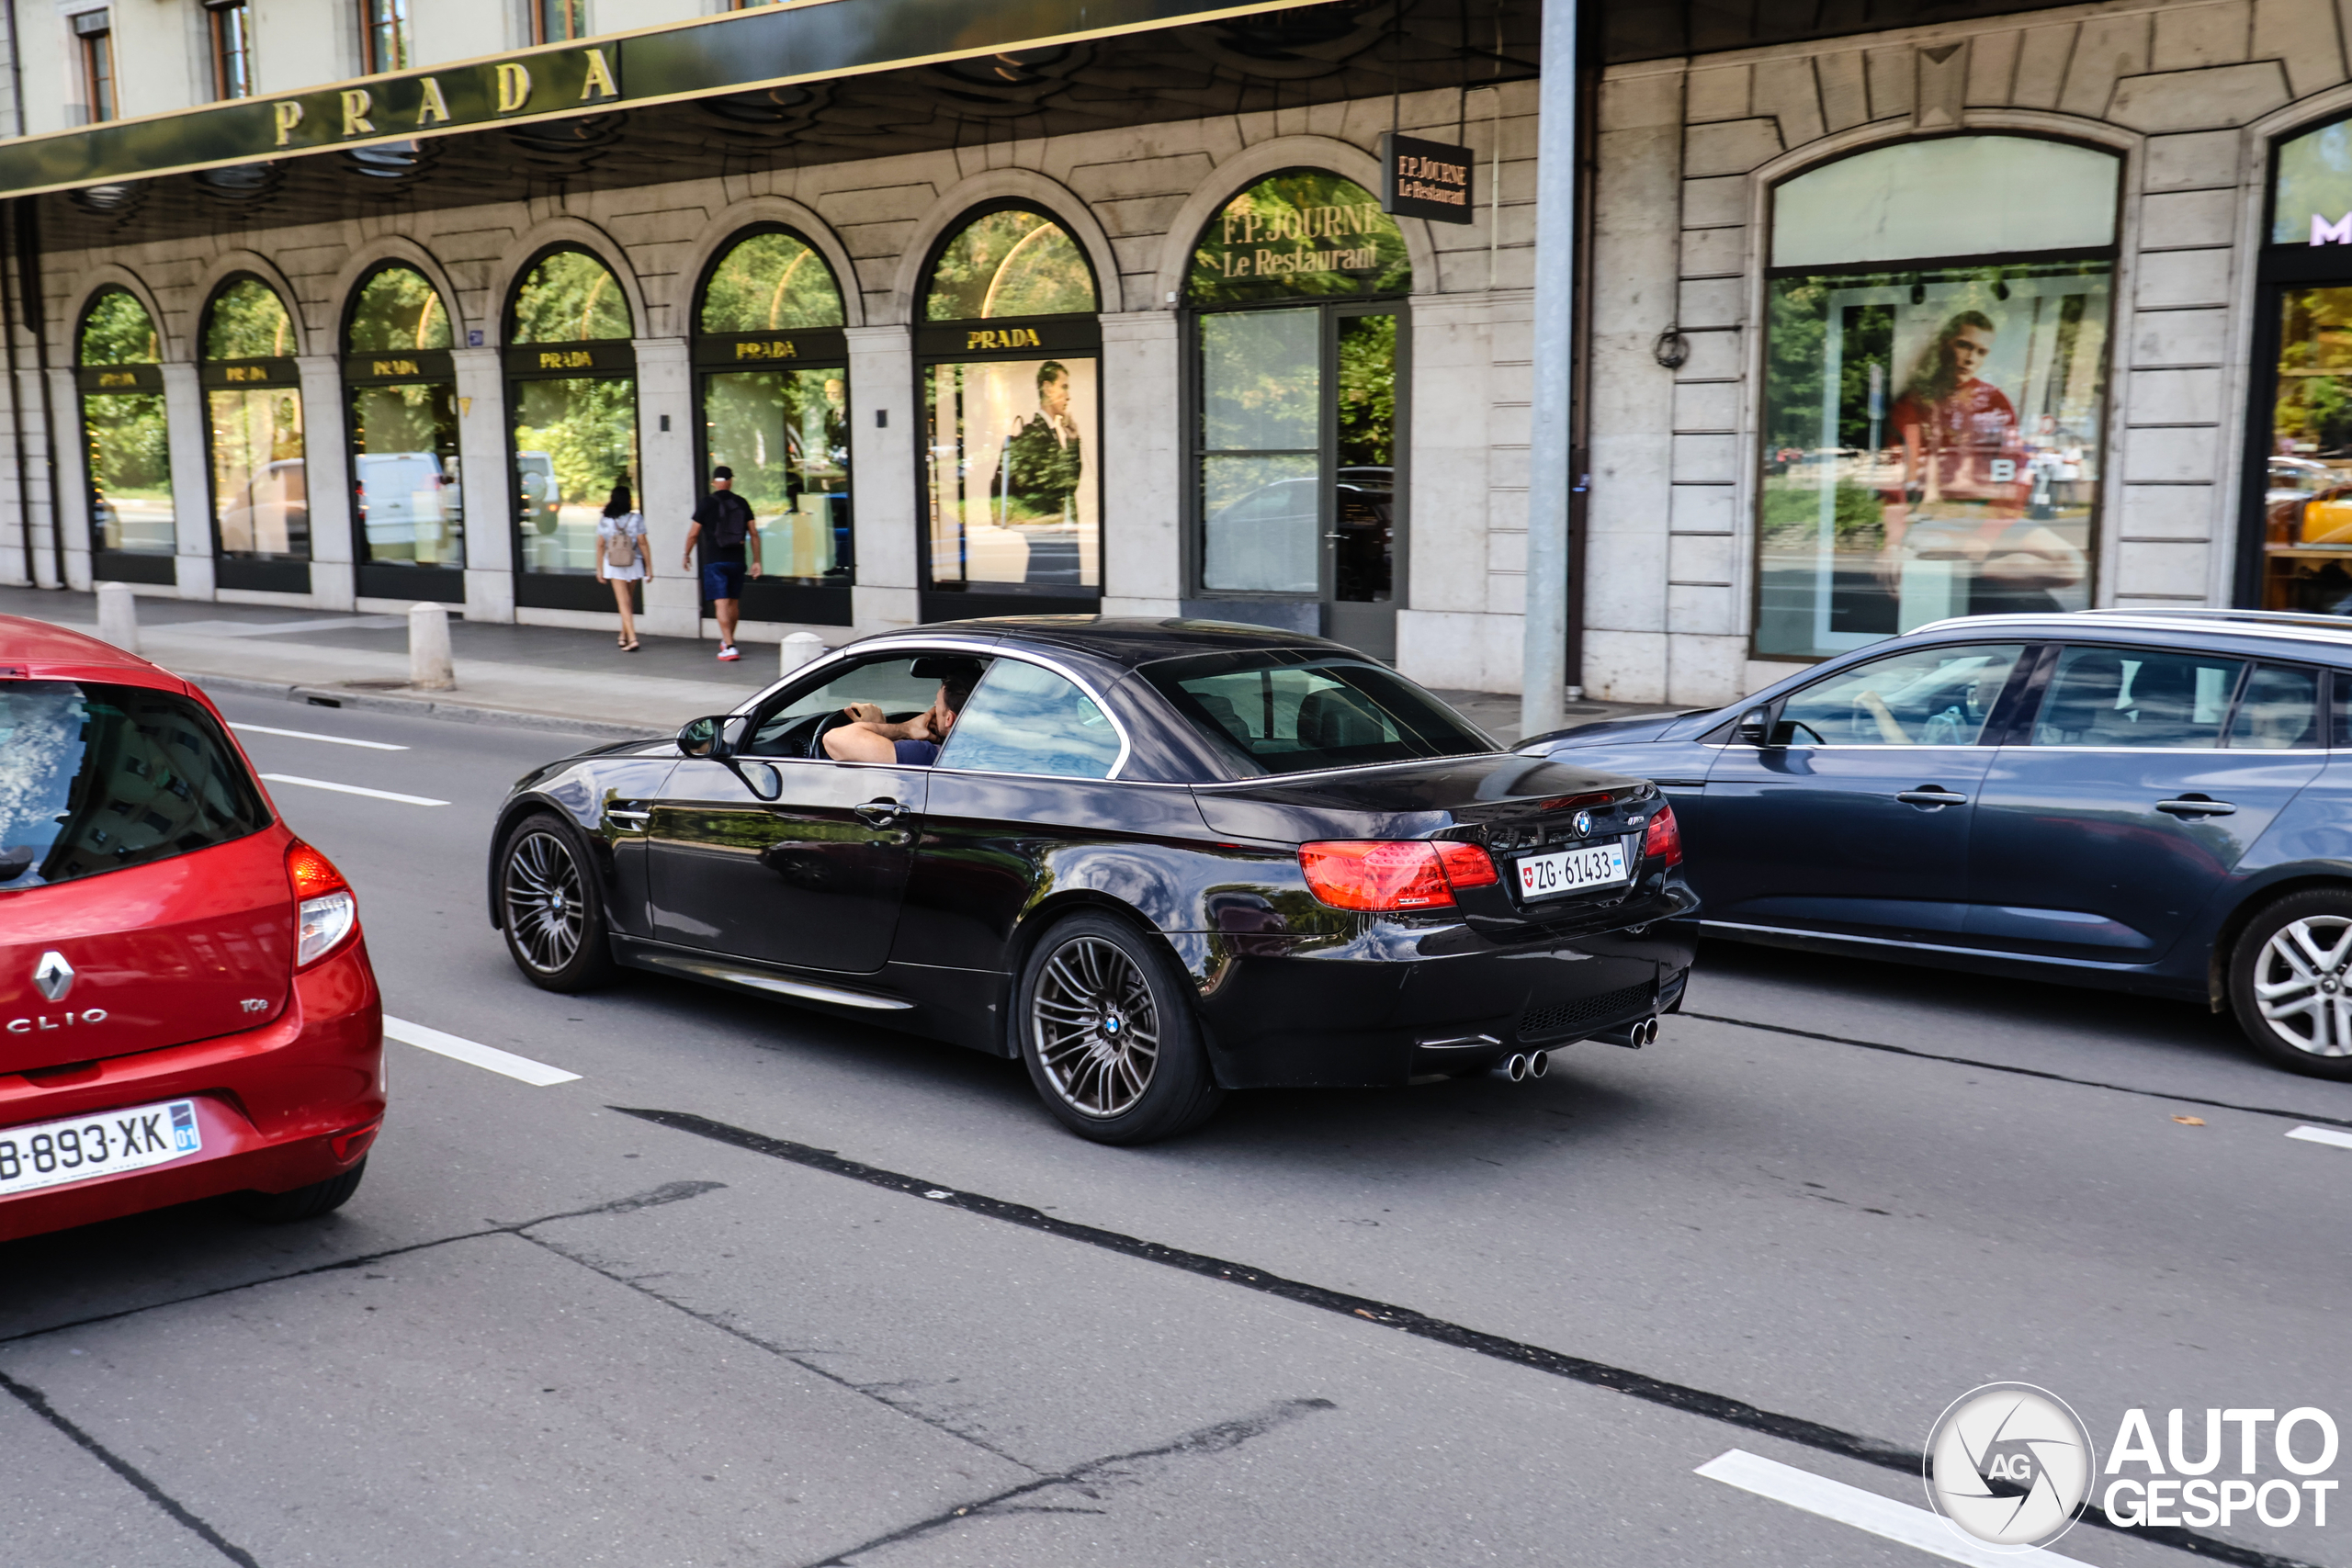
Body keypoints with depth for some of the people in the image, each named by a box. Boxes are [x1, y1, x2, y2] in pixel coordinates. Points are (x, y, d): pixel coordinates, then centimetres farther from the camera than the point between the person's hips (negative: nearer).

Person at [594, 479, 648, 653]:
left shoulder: (604, 521, -4)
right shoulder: (636, 518, -7)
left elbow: (600, 545, -2)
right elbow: (642, 543, -8)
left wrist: (599, 569, 6)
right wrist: (649, 567, -2)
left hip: (614, 565, -1)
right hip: (633, 563, 1)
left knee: (623, 602, -1)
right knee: (628, 601, 17)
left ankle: (632, 638, -12)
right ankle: (624, 636, 26)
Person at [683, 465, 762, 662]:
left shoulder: (707, 503, -5)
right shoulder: (742, 503, 4)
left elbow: (693, 533, -2)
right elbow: (753, 534, 3)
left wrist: (687, 555, 13)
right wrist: (756, 561, 8)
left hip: (715, 560, -4)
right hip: (737, 560, 4)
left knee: (721, 603, -7)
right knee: (734, 602, 17)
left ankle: (729, 647, -16)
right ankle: (727, 640, 33)